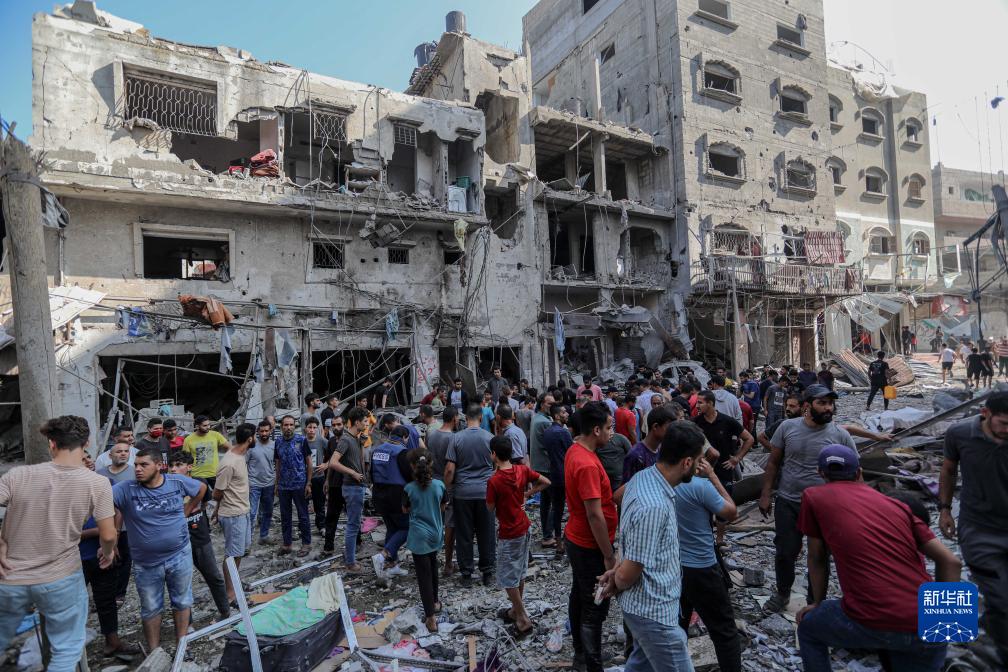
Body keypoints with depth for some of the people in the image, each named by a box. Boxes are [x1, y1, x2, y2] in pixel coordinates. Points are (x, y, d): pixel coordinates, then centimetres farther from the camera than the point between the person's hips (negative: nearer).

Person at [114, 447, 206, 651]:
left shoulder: (177, 482, -9)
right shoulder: (126, 489, -14)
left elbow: (201, 488, 9)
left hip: (179, 556, 1)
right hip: (146, 563, -1)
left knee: (182, 602, 15)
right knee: (150, 609, 15)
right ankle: (154, 653, 32)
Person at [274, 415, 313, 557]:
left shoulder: (301, 440, -7)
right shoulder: (278, 442, 5)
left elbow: (309, 462, -4)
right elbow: (278, 464, 13)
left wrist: (308, 483, -9)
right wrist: (277, 484, 10)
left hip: (299, 485, -4)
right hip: (283, 486, 4)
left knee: (303, 515, 4)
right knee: (285, 516, 13)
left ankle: (306, 543, 16)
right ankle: (286, 544, 26)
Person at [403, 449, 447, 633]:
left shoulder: (409, 488, -15)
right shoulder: (439, 485, -9)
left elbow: (405, 510, 2)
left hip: (419, 537, -3)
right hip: (436, 534, 4)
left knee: (424, 575, 1)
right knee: (432, 568, 24)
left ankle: (431, 618, 1)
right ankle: (434, 602, 40)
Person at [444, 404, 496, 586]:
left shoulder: (457, 438, -6)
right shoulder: (489, 437, -5)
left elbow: (449, 469, -8)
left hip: (463, 492, 0)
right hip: (485, 491, 1)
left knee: (464, 535, 10)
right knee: (486, 534, 11)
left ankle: (466, 574, 18)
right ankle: (487, 573, 20)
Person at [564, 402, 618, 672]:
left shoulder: (574, 450, 0)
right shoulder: (588, 464, -30)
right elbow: (594, 515, -27)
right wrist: (609, 556, -20)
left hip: (576, 538, 10)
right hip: (590, 546, -10)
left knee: (579, 596, 22)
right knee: (595, 608, 4)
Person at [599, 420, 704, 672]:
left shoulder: (643, 478, -4)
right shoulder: (654, 506, -34)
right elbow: (628, 575, -25)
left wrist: (618, 569, -1)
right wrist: (615, 587, -6)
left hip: (645, 604, 9)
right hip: (655, 611, -9)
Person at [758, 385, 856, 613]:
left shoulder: (840, 435, -8)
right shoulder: (787, 427, -7)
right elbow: (773, 463, 1)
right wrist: (765, 495, -1)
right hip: (787, 503, 1)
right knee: (784, 552, 11)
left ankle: (815, 601, 36)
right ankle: (782, 593, 35)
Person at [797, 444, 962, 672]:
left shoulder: (813, 496, 6)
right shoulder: (897, 505, 17)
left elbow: (817, 560, 14)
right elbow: (951, 562, 14)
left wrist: (818, 604, 28)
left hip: (872, 624, -3)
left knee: (808, 628, 24)